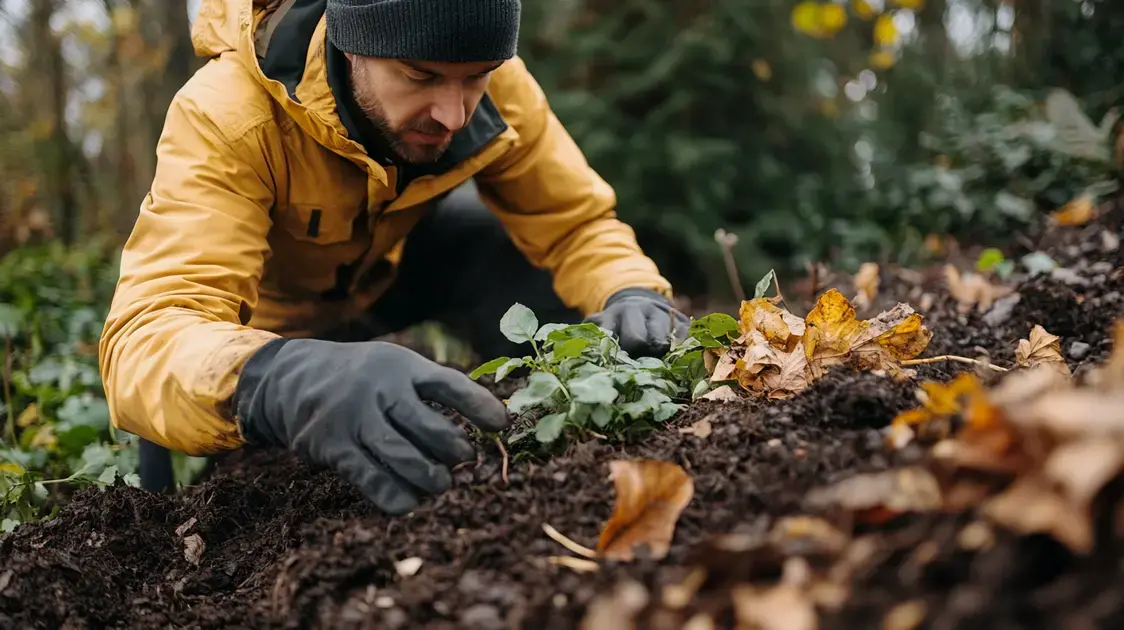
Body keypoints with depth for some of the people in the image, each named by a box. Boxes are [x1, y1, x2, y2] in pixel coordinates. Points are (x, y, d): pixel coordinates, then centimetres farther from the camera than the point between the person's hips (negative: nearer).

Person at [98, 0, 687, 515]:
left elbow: (577, 223, -18)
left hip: (406, 254, 3)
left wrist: (629, 298, -43)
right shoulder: (224, 113, -41)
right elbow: (148, 337, -52)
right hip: (278, 301, -2)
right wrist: (295, 384, -74)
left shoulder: (493, 83, -28)